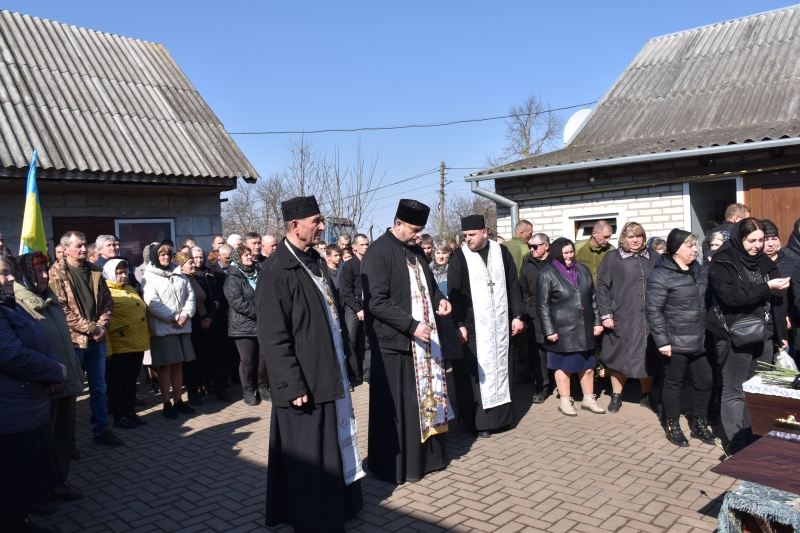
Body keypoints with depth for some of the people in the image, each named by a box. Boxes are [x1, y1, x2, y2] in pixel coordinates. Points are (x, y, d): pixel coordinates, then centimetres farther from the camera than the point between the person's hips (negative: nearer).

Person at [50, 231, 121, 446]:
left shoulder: (94, 271, 9)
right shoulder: (57, 273, -7)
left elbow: (107, 301, 9)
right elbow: (62, 309, -15)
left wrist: (101, 325, -7)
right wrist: (90, 328, -17)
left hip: (96, 339, 5)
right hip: (72, 339, -5)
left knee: (99, 387, 13)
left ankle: (101, 430, 25)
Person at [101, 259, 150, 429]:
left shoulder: (130, 289, 17)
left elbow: (142, 313, 21)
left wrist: (147, 336, 16)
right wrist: (106, 347, -18)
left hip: (137, 345, 8)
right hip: (119, 347, -7)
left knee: (131, 381, 15)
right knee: (116, 382, 5)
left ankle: (131, 412, 25)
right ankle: (119, 417, 13)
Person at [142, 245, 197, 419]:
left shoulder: (180, 275, 13)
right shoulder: (149, 278, -3)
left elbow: (190, 295, 8)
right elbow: (152, 303, -12)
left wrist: (185, 315, -8)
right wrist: (174, 318, -14)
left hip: (182, 327, 5)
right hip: (162, 329, -5)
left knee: (178, 365, 11)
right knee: (166, 366, 0)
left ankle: (178, 400, 19)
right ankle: (166, 404, 8)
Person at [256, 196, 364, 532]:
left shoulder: (316, 261, 9)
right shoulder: (277, 270, -17)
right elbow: (272, 336, -19)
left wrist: (343, 359, 17)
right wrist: (292, 385, -20)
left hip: (329, 372, 8)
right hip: (303, 380, -8)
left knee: (333, 446, 19)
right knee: (308, 456, 6)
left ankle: (336, 505, 36)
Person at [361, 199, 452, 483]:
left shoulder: (416, 251, 11)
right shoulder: (378, 252, -13)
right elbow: (376, 302, -19)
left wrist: (440, 299, 3)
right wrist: (412, 325, -23)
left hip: (422, 338, 8)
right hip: (394, 342, -8)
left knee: (426, 397, 15)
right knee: (397, 407, 2)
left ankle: (426, 456, 30)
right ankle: (396, 466, 17)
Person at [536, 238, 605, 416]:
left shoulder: (583, 270, 9)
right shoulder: (547, 274, -7)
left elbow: (593, 298, 13)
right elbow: (543, 305, -8)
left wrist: (597, 322, 8)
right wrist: (549, 330, -12)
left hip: (585, 328, 5)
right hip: (562, 330, -5)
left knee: (588, 365, 12)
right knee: (564, 366, 7)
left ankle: (588, 399, 26)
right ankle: (565, 401, 20)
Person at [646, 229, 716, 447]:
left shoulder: (700, 270, 10)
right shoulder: (661, 275, -12)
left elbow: (708, 301, 19)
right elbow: (653, 310, -15)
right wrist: (662, 340, -18)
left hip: (700, 341, 7)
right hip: (675, 343, -6)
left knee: (705, 382, 12)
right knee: (673, 384, 7)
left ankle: (700, 424, 30)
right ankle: (673, 426, 22)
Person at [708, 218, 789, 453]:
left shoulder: (765, 263, 12)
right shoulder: (722, 263, -7)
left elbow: (777, 300, 13)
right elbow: (732, 295, -20)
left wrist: (781, 334, 11)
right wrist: (766, 287, -20)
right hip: (734, 336, -6)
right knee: (734, 391, 1)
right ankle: (738, 444, 9)